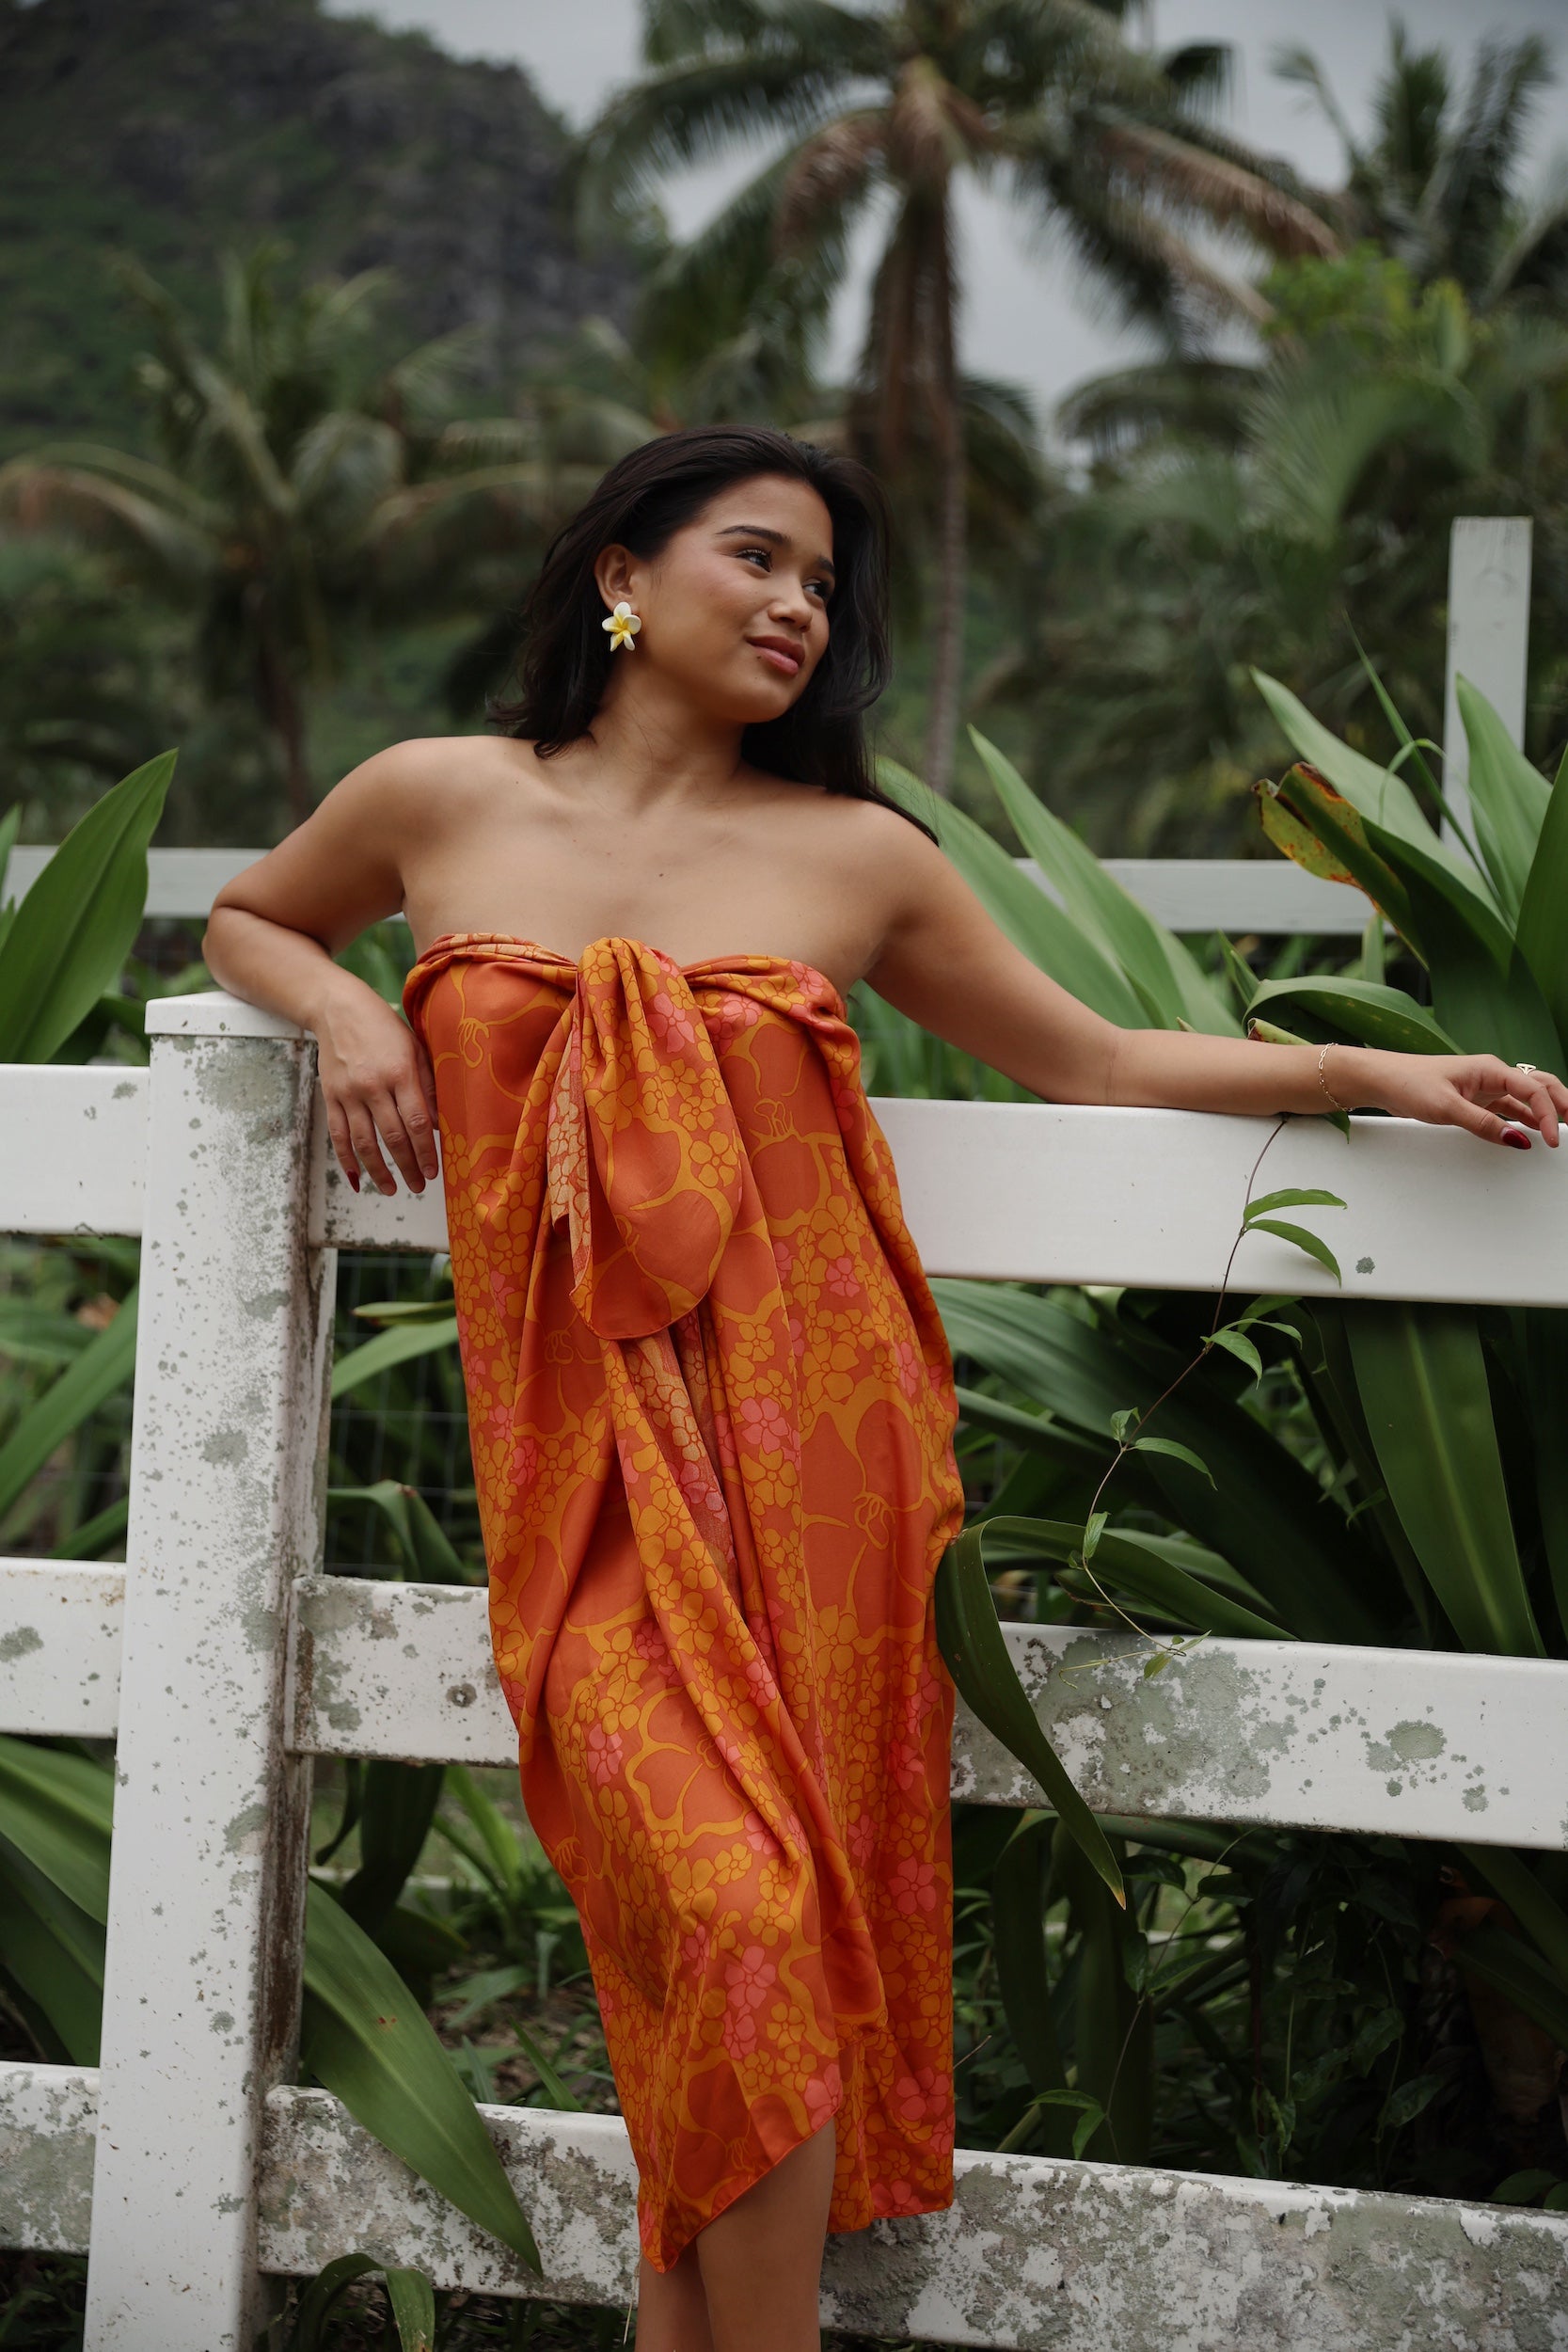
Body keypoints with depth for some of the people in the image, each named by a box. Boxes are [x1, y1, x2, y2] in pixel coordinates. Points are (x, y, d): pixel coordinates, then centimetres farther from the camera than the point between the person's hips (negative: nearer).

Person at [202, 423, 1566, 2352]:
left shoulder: (855, 856, 7)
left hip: (812, 1450, 1)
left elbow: (1098, 1064, 15)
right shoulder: (441, 803, 7)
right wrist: (341, 1005, 4)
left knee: (754, 1934, -3)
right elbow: (246, 920, 26)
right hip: (590, 1468, -1)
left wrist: (1384, 1073, 7)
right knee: (729, 1918, -15)